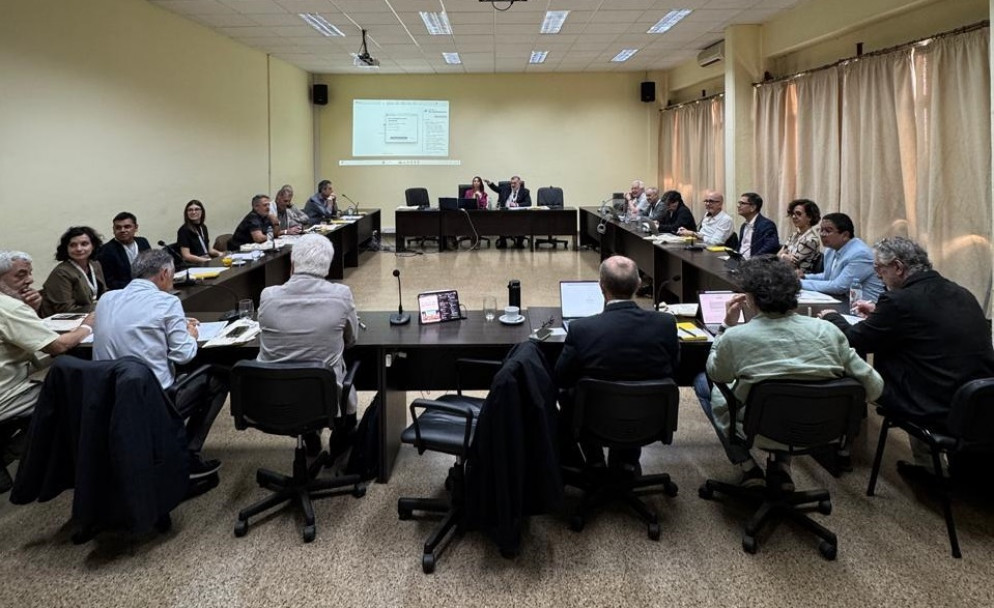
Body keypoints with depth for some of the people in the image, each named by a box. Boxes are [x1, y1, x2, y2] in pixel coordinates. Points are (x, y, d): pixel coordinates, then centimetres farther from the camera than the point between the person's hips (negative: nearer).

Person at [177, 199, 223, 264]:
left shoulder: (203, 227, 16)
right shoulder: (184, 230, -5)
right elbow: (186, 256, -12)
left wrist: (219, 254, 4)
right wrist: (206, 260, -21)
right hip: (193, 265, -7)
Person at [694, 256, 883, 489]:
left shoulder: (735, 338, -22)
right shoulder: (828, 332, -16)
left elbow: (716, 375, 1)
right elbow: (874, 387, -9)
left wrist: (727, 325, 2)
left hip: (760, 434, -3)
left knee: (703, 382, 21)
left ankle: (748, 468, 15)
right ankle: (781, 467, 21)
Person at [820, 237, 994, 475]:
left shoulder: (900, 301, -16)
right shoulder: (961, 294, 8)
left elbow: (855, 340, -4)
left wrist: (831, 317, 15)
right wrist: (879, 312, 32)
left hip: (938, 409, -8)